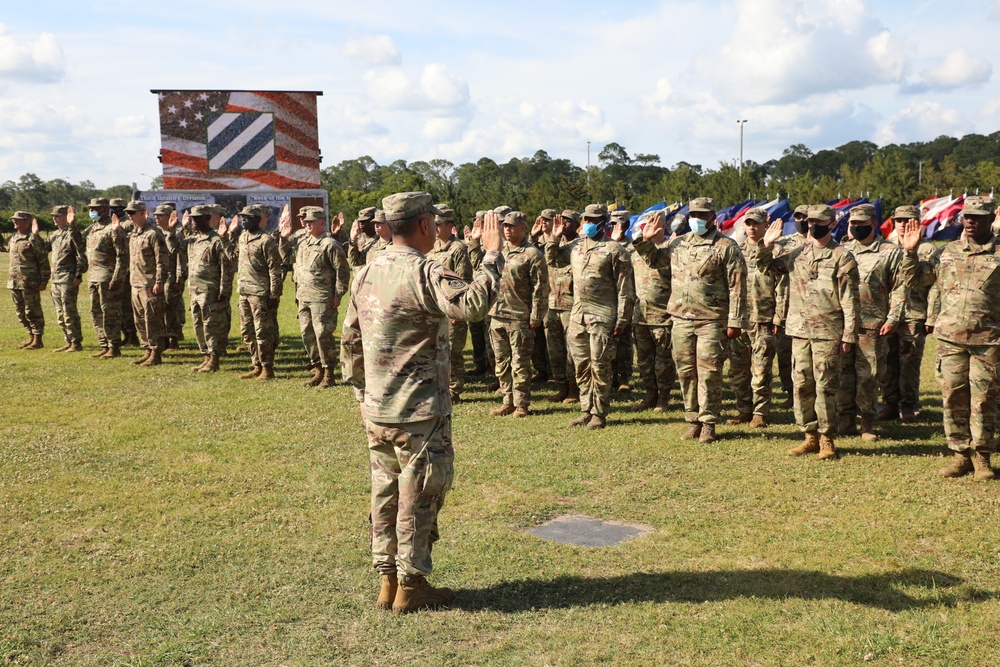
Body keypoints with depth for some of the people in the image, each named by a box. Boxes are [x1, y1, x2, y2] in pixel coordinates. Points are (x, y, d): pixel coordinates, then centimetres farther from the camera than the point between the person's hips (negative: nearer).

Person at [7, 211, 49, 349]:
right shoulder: (12, 238, 14)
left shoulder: (34, 239, -10)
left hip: (29, 283, -9)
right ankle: (31, 338, 24)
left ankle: (38, 341, 4)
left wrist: (44, 281, -15)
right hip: (14, 283, 9)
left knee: (32, 312, -3)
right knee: (21, 312, 14)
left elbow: (44, 261, -13)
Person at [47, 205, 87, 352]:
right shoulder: (54, 235, 16)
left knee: (69, 313, -6)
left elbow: (82, 256, -15)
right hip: (56, 280, 9)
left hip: (69, 280, -9)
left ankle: (77, 343, 0)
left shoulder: (73, 234, -10)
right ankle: (69, 342, 19)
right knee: (60, 315, 12)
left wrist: (78, 276, -19)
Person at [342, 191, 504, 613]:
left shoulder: (367, 273, 10)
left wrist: (362, 393, 23)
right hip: (420, 411, -8)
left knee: (386, 493, 15)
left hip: (377, 410, 8)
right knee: (419, 497, 3)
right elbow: (473, 303, -33)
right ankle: (411, 586, 12)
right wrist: (492, 254, -22)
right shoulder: (422, 272, -17)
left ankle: (388, 579, 24)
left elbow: (350, 342, 15)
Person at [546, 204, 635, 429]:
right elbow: (553, 260, 25)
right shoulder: (575, 246, 11)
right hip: (577, 315, 6)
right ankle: (586, 410, 21)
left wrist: (622, 319, -12)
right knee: (581, 366, 11)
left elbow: (625, 289, -8)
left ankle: (599, 414, 7)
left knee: (600, 367, -1)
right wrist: (554, 238, 11)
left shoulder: (614, 250, -7)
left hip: (602, 316, -6)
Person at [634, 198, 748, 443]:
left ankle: (708, 423, 6)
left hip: (711, 322, -5)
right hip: (681, 320, 5)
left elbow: (737, 287, -7)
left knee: (709, 374, -3)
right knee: (686, 373, 9)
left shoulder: (726, 247, -4)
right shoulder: (678, 244, 12)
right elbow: (653, 260, 27)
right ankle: (693, 421, 20)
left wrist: (735, 321, -11)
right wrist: (646, 240, 8)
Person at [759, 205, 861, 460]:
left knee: (825, 387, -2)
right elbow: (766, 267, 21)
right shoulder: (795, 254, 11)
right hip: (799, 331, 5)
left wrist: (849, 334, -9)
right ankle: (811, 436, 18)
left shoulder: (842, 258, -3)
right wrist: (766, 245, 2)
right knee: (801, 385, 8)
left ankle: (827, 439, 8)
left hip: (827, 333, -5)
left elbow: (850, 300, -5)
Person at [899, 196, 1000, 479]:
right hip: (950, 338, 3)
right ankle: (961, 455, 17)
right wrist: (910, 251, 2)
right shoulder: (947, 252, 10)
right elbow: (914, 279, 14)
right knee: (953, 398, 6)